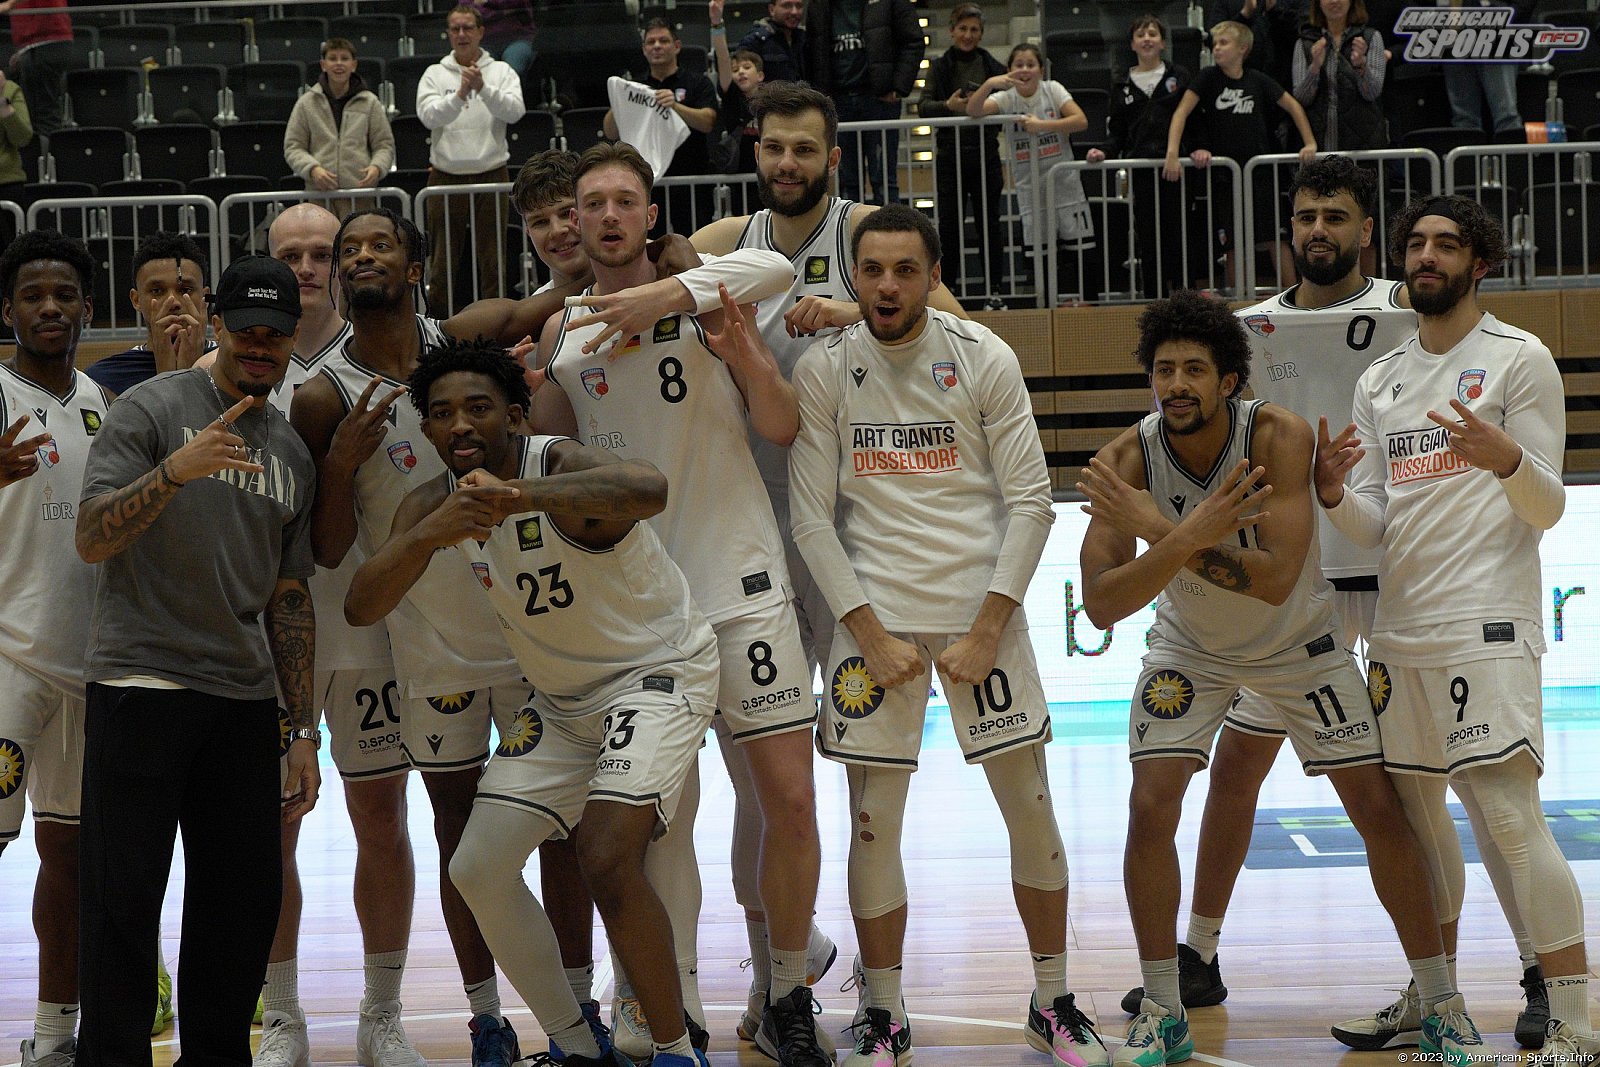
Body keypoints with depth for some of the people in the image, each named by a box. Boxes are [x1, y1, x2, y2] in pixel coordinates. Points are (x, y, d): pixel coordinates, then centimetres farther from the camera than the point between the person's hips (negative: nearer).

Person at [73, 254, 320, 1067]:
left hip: (246, 697, 6)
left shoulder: (291, 452, 16)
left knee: (246, 899, 4)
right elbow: (92, 540, -11)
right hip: (141, 685, -6)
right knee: (123, 899, -6)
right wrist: (176, 470, -27)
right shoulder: (153, 408, -2)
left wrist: (303, 730, 15)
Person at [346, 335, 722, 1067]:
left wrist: (520, 497, -69)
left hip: (659, 670, -8)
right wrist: (428, 537, -41)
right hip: (562, 698, 8)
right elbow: (360, 607, -20)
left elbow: (648, 489, -53)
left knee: (607, 859, -25)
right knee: (478, 869, 2)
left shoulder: (559, 465, -28)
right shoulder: (434, 504, -8)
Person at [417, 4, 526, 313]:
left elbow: (514, 111, -11)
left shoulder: (502, 72, 6)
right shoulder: (435, 74, 6)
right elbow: (429, 115, -10)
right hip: (446, 177, 0)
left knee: (492, 259, 2)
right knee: (443, 260, 3)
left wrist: (483, 88, -25)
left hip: (491, 175, 0)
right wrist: (459, 95, -26)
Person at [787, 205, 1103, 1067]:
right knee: (873, 822, 1)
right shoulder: (824, 370, -2)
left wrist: (985, 631, -10)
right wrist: (871, 633, -9)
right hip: (874, 612, 0)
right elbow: (811, 517, -2)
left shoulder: (984, 360, -3)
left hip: (980, 607, 0)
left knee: (1031, 809, 3)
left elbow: (1030, 502, -3)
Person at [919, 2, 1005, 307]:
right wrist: (948, 105, -25)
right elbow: (925, 107, -6)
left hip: (985, 154, 0)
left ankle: (993, 291, 9)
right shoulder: (940, 67, 4)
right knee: (949, 225, 1)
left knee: (988, 223, 3)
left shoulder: (992, 66, 5)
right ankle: (945, 289, 8)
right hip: (950, 156, 0)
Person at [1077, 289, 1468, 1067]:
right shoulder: (1125, 462, -25)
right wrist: (1190, 536, -46)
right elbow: (1100, 605, -31)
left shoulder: (1278, 437, -31)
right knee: (1150, 808, -13)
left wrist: (1159, 530, -45)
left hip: (1298, 640, -1)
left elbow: (1276, 579, -39)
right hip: (1190, 646, 1)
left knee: (1379, 809, -3)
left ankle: (1442, 1004, 11)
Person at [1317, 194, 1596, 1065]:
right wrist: (1335, 492, -11)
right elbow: (1373, 527, 11)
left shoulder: (1518, 358, 0)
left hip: (1485, 625, -7)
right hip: (1399, 630, 7)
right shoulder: (1380, 383, 16)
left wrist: (1505, 459, -26)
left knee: (1509, 816, -14)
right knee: (1412, 814, 12)